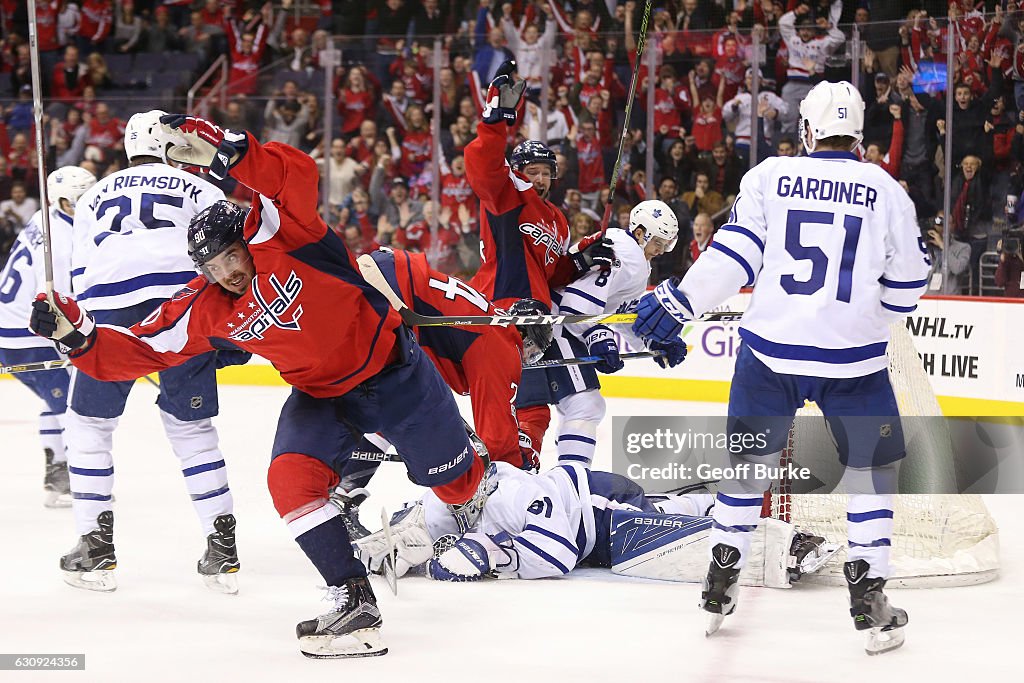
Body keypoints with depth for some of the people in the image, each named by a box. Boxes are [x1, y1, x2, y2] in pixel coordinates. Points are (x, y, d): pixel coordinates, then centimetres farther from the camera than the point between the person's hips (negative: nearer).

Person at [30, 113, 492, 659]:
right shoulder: (203, 311, -10)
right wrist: (75, 332, -23)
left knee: (452, 479, 10)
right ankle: (353, 600, -14)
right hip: (320, 397, 4)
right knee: (291, 480, -21)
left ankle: (482, 484, 50)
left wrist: (222, 151, -57)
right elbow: (138, 350, -8)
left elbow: (296, 176, -44)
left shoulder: (279, 236, -25)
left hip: (393, 370, -4)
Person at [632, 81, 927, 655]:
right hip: (852, 357, -1)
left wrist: (680, 301, 0)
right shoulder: (887, 192, 0)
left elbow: (735, 252, -5)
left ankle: (720, 586, 20)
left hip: (771, 349, 2)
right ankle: (869, 595, 6)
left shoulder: (770, 177, -1)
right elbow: (908, 279, 7)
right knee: (873, 467, 12)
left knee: (750, 458, 17)